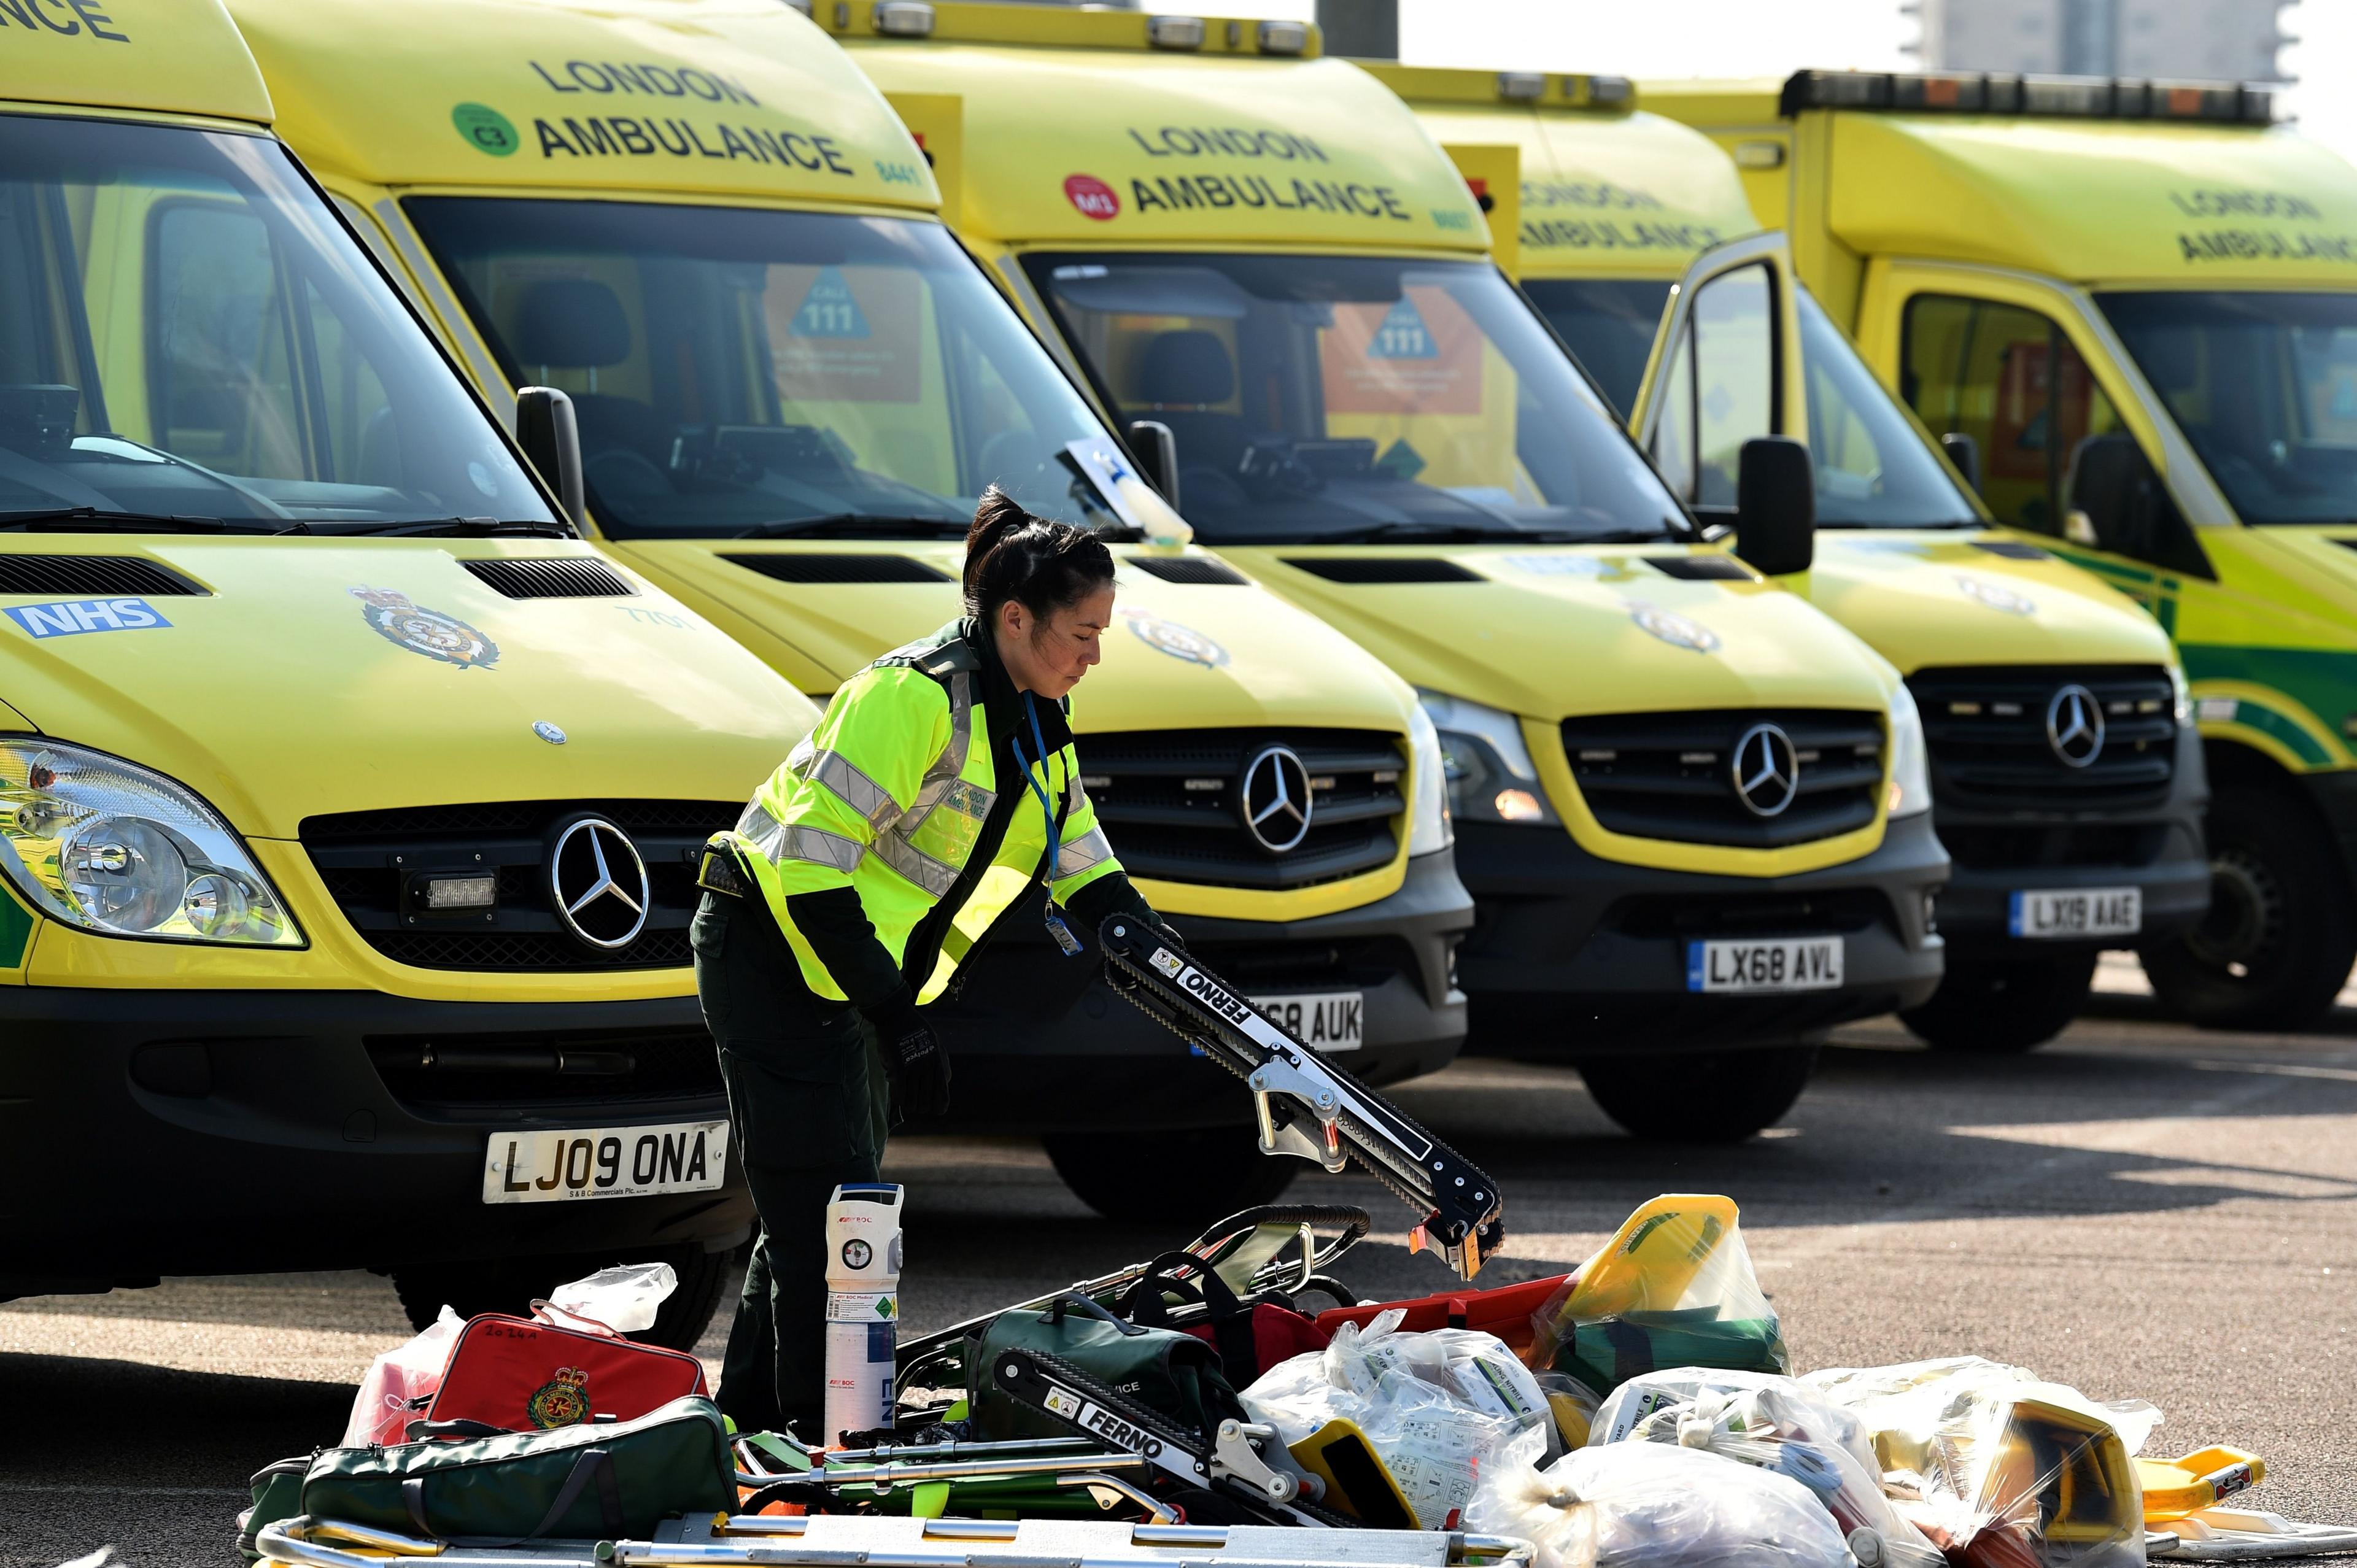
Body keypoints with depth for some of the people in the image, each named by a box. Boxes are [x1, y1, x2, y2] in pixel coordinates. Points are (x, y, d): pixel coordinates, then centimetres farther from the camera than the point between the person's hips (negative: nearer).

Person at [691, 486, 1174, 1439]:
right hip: (773, 954, -10)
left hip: (856, 969, 10)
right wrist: (899, 1022, -26)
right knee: (824, 1219, -11)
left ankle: (749, 1424, 23)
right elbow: (810, 862, -26)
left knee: (815, 1220, 14)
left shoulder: (1036, 725, 7)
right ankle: (830, 1456, -9)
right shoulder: (918, 697, -22)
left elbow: (1084, 874, 15)